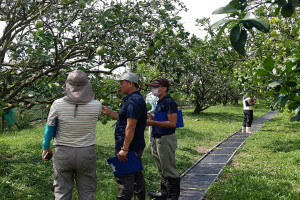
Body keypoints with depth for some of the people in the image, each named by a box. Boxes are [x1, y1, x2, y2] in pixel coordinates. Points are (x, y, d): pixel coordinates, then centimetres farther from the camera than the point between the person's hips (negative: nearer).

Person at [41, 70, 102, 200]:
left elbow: (49, 129, 0)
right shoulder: (96, 106, -9)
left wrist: (45, 148, 14)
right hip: (87, 153, 0)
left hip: (63, 153, 0)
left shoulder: (58, 104, -9)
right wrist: (87, 93, 11)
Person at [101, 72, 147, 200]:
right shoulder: (137, 99, 15)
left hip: (129, 147, -11)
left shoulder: (133, 101, -19)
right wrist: (109, 112, 23)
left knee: (125, 179, -5)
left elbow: (130, 126, -25)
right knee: (137, 175, 19)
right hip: (137, 146, 11)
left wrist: (124, 149, -25)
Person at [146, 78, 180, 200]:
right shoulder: (159, 102, 15)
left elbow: (172, 123, -22)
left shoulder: (169, 102, -15)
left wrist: (153, 122, -21)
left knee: (169, 169, -2)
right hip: (157, 139, 10)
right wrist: (152, 118, 4)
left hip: (166, 139, -10)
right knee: (162, 169, 18)